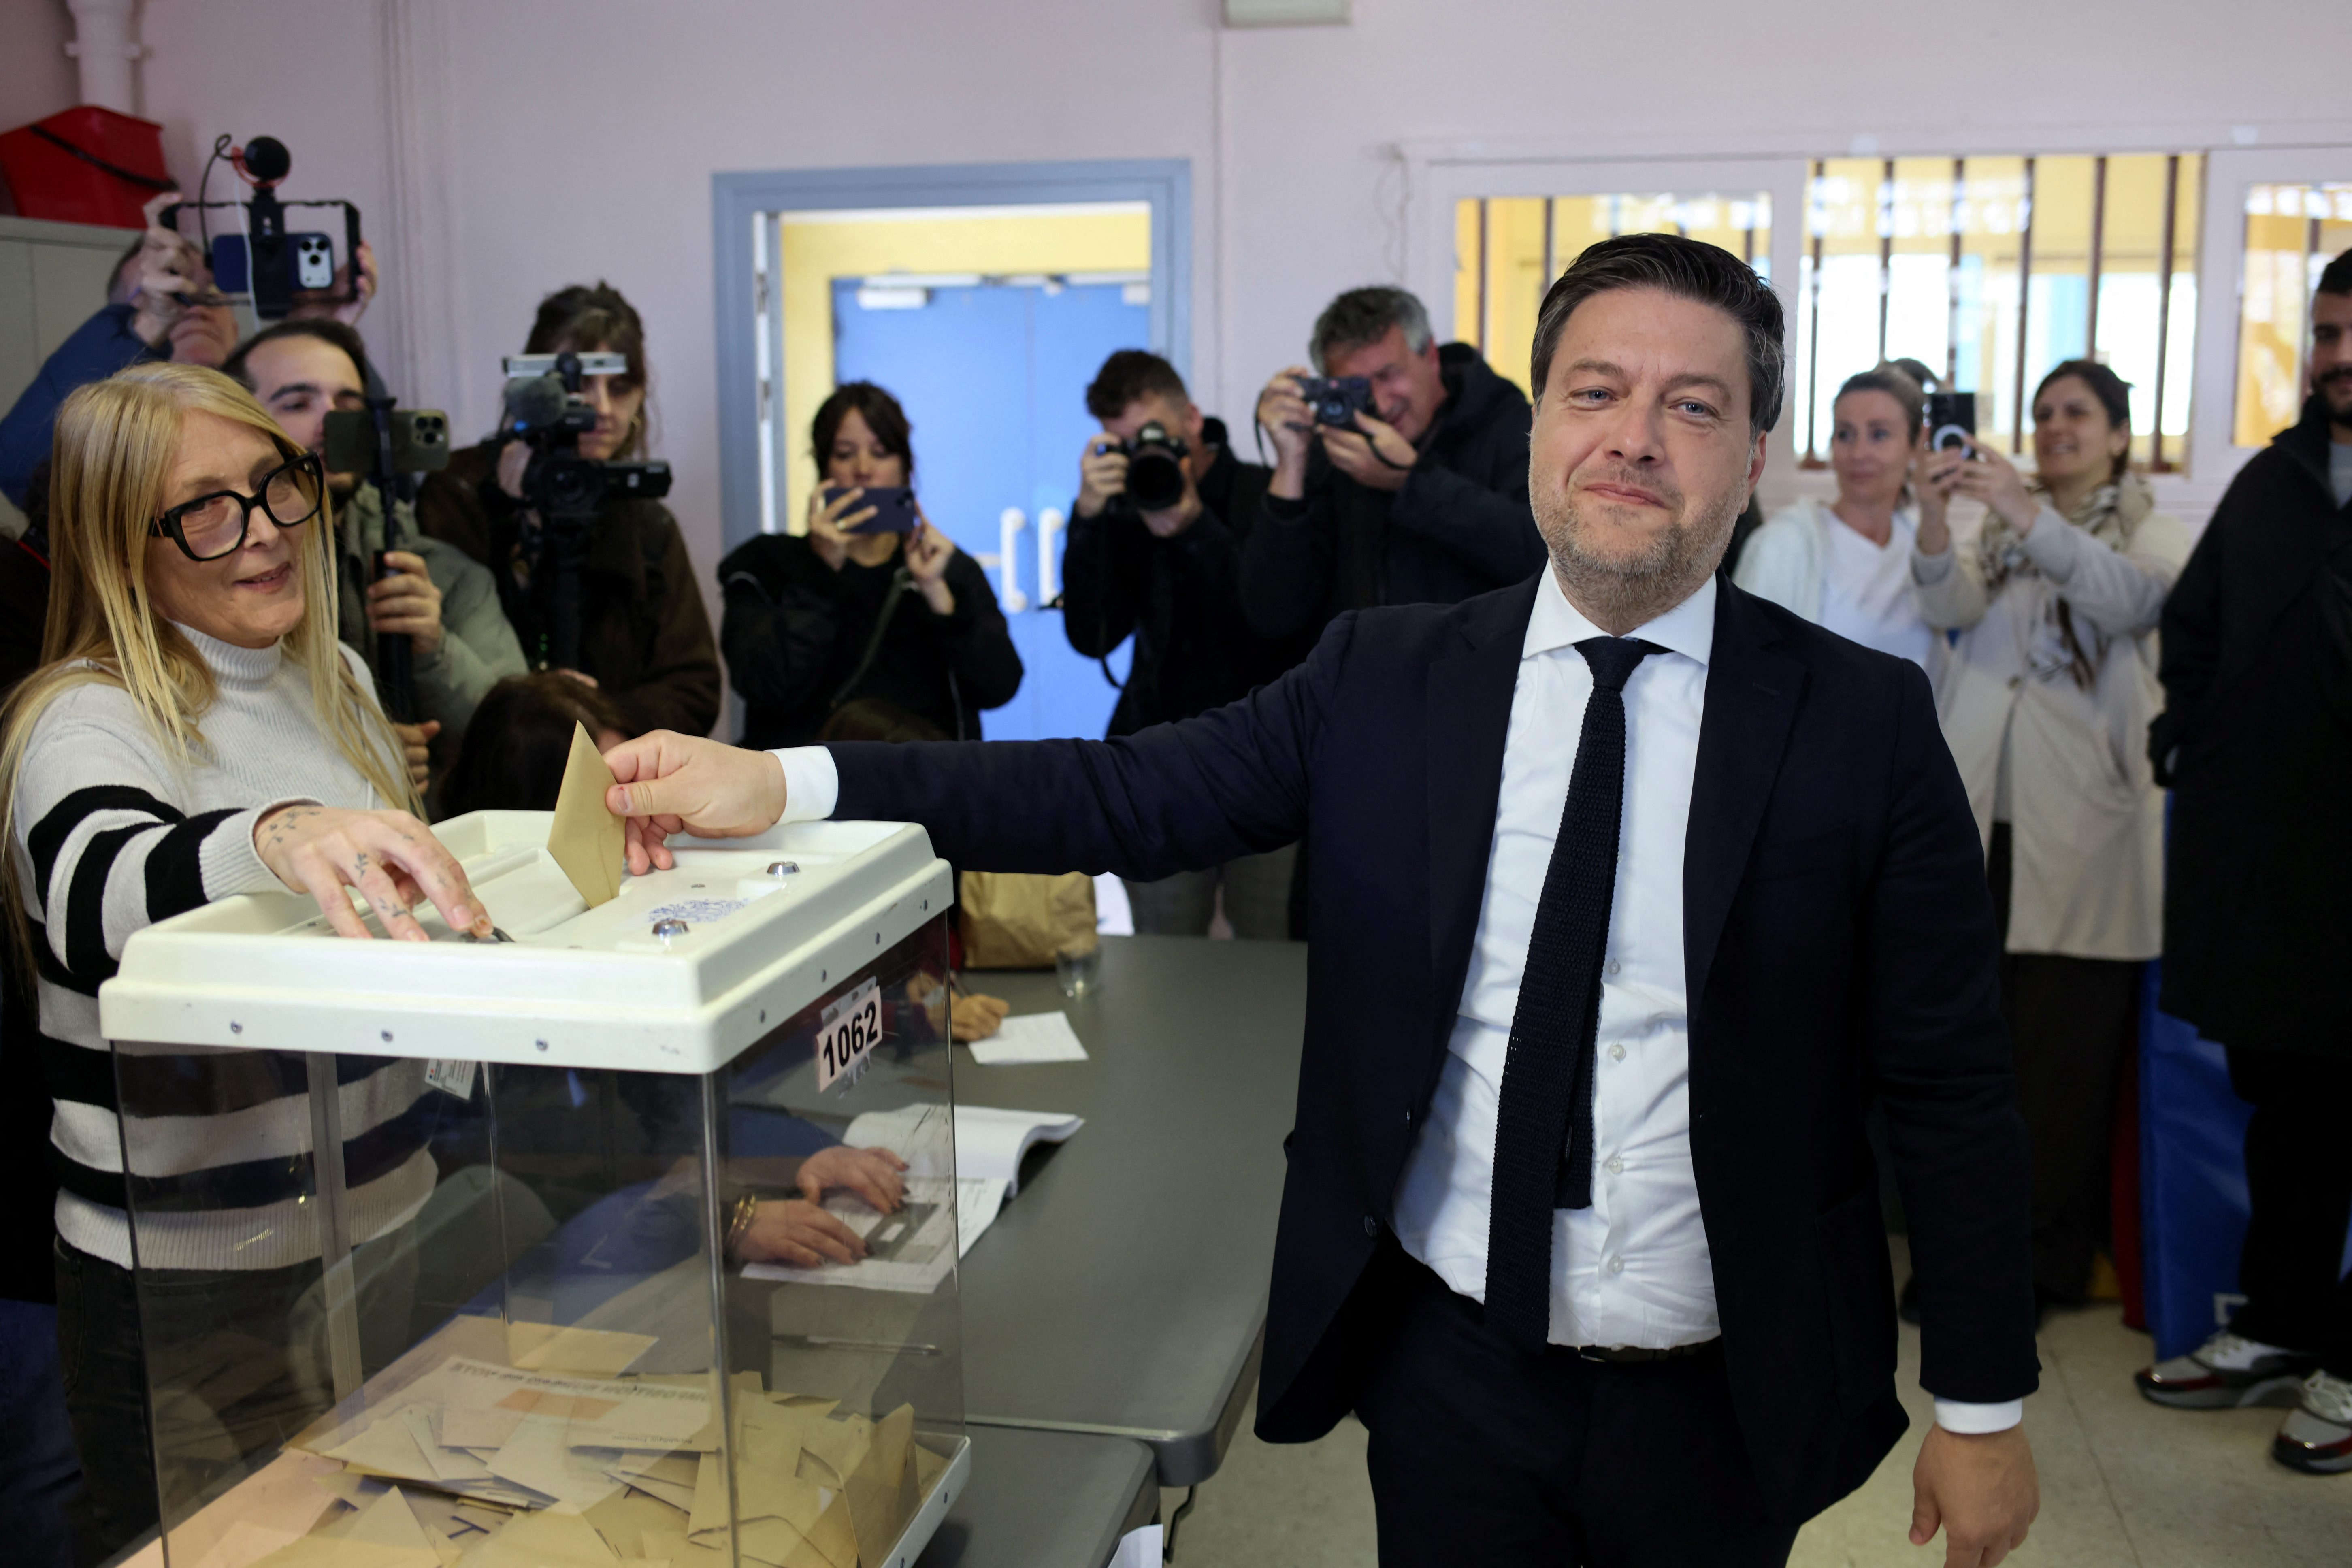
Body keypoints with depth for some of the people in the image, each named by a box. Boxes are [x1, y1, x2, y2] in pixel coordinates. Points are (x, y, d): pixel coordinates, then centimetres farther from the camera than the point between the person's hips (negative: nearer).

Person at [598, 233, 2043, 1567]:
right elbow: (1132, 793, -11)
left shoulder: (1867, 724, -7)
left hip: (1719, 1406, 0)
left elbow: (1951, 1091, -4)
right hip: (1449, 1370, 1)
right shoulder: (1383, 679, -3)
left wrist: (1983, 1406, -2)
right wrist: (785, 785, -21)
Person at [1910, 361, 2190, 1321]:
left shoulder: (2152, 534, 10)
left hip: (2078, 827, -2)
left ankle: (2044, 1264, 10)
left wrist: (2025, 514, -26)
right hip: (1981, 818, 3)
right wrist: (1935, 523, -20)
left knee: (2064, 1049, -2)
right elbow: (1952, 609, -1)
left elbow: (2133, 598, -14)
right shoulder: (2001, 527, 19)